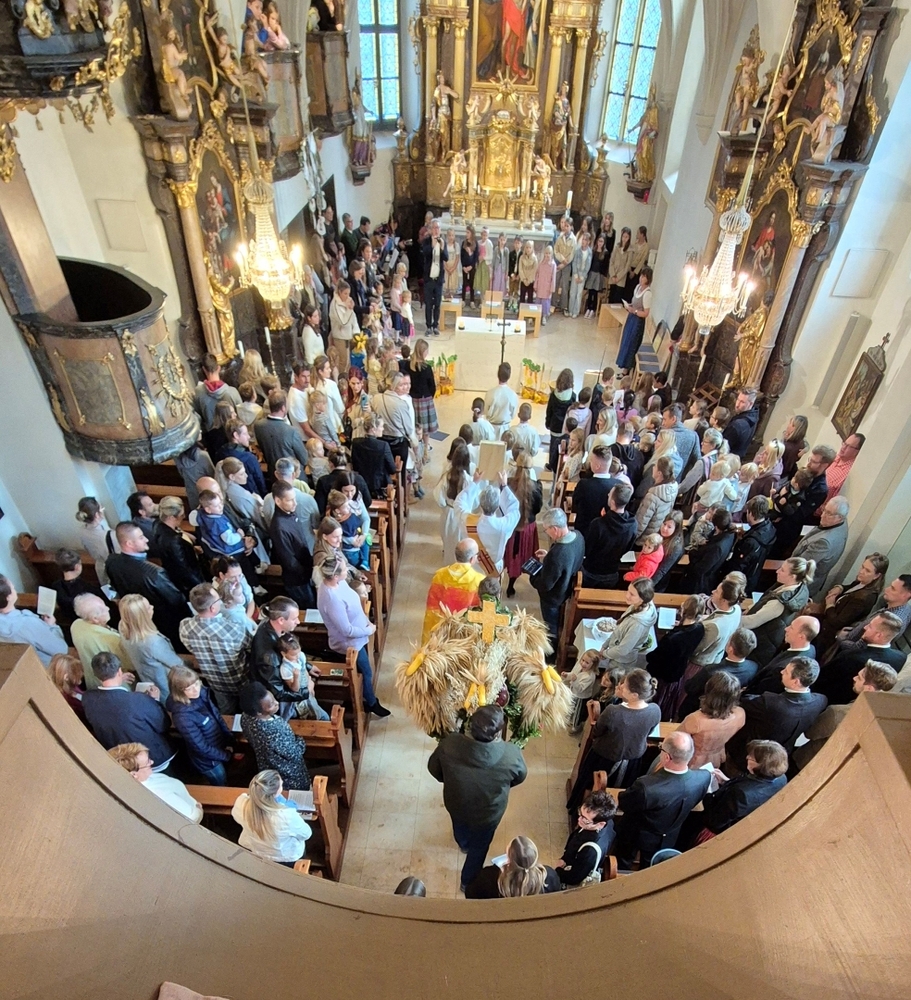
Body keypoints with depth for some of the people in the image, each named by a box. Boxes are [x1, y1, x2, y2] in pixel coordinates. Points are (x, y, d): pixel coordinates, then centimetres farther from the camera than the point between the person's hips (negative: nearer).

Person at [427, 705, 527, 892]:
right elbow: (520, 777, -13)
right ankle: (468, 882, 57)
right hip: (487, 813, -2)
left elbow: (434, 768, -13)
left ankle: (463, 844, 70)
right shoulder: (511, 756, -37)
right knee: (478, 847, 31)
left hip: (455, 803, 2)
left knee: (460, 826, 38)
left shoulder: (449, 744, -34)